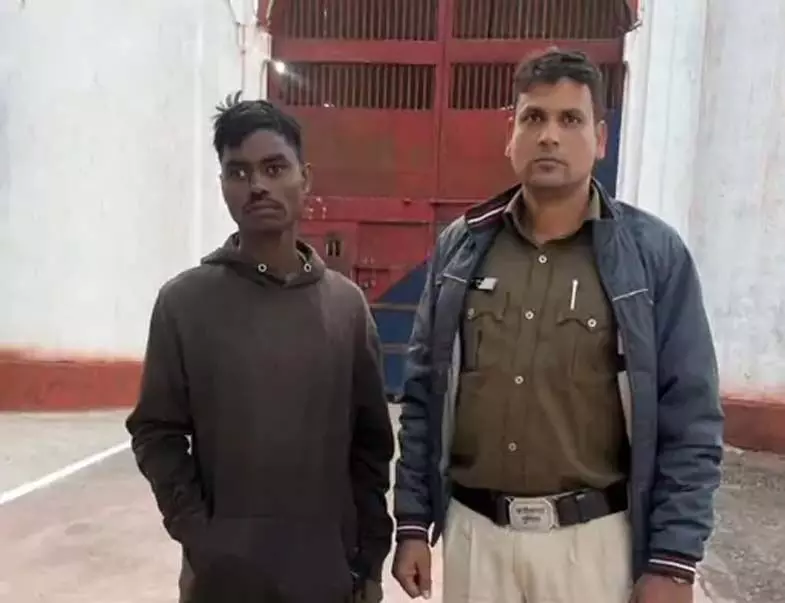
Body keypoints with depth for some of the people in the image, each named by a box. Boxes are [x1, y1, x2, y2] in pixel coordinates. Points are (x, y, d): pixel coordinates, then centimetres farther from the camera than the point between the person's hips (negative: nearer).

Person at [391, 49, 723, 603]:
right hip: (474, 531, 2)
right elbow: (423, 395, 3)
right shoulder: (461, 247, 0)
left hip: (594, 539, -1)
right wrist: (413, 522, 3)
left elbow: (691, 420, -5)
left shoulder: (654, 253, -6)